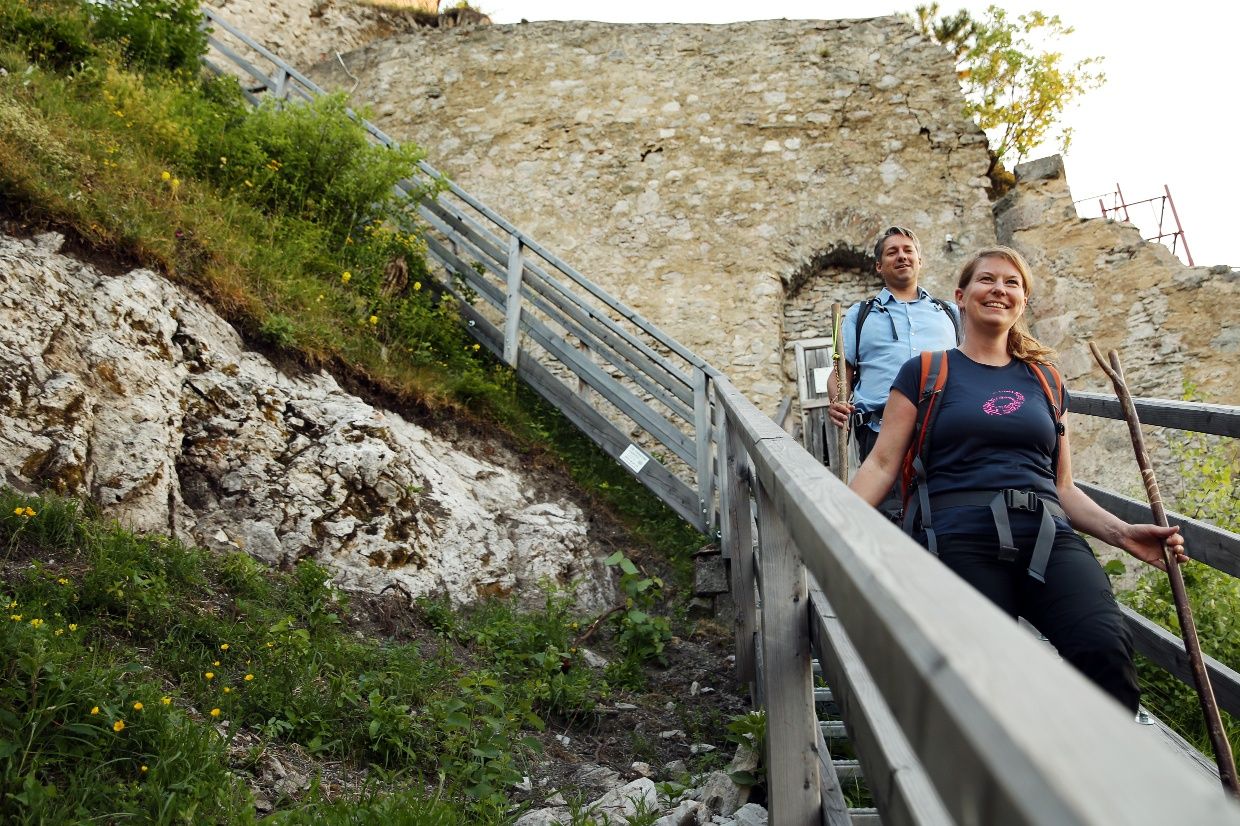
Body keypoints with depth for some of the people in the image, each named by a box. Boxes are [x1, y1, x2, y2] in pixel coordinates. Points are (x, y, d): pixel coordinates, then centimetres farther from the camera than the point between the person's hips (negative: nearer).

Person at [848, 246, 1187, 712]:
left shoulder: (1045, 381, 23)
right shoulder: (926, 373, 12)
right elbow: (882, 464, 5)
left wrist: (1122, 533, 10)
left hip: (1048, 536, 3)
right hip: (960, 538, -3)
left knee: (1105, 648, -27)